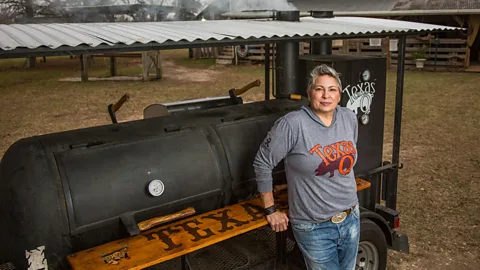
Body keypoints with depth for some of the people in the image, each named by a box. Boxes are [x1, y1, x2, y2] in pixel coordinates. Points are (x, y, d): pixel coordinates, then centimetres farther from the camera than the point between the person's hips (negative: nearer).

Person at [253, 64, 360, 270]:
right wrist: (270, 210, -9)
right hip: (314, 229, -6)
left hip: (351, 220, 6)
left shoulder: (349, 119, -1)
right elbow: (262, 164, -13)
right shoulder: (293, 124, -20)